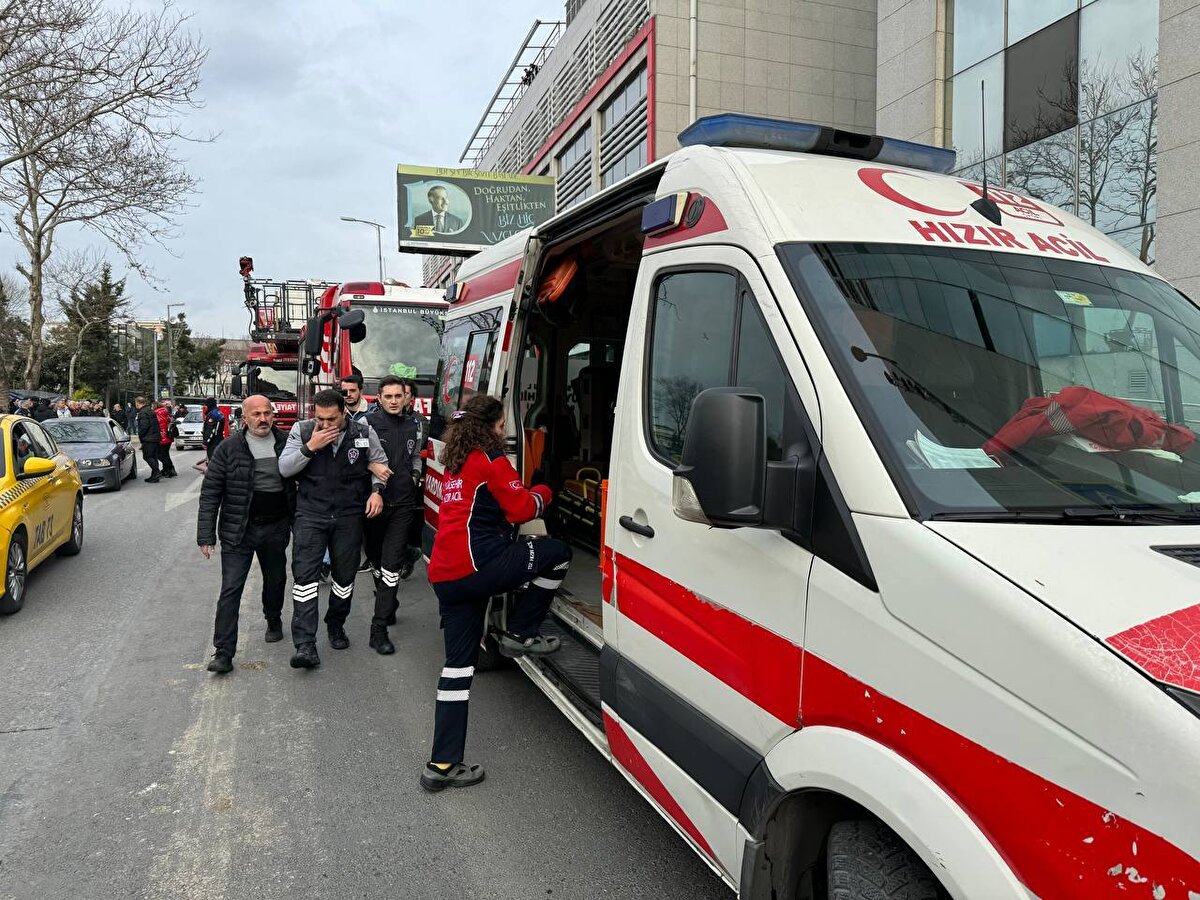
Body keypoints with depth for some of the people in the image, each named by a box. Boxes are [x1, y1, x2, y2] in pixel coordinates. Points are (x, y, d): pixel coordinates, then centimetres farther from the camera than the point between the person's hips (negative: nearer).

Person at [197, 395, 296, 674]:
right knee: (231, 589, -5)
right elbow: (210, 493, -7)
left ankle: (274, 621, 46)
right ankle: (223, 653, -1)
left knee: (276, 580, 19)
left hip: (276, 528, 3)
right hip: (238, 530, -2)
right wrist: (206, 535, -11)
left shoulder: (286, 444, 0)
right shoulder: (228, 449, -7)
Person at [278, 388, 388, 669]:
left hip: (349, 516, 1)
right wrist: (310, 447, -19)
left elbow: (380, 462, 12)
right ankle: (305, 645, -9)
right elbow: (284, 469, -6)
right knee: (305, 574, -9)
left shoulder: (364, 432, -2)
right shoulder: (301, 431, -3)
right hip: (310, 513, -1)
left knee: (345, 575, 11)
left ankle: (336, 625, 34)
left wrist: (376, 490, -5)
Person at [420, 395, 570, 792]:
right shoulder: (490, 459, -5)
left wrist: (524, 496, 25)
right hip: (476, 564, -9)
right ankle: (519, 635, 9)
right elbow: (521, 508, -5)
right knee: (557, 553, 5)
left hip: (445, 575, 9)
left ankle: (442, 765, 13)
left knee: (458, 663, 11)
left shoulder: (456, 462, 23)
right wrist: (542, 493, 15)